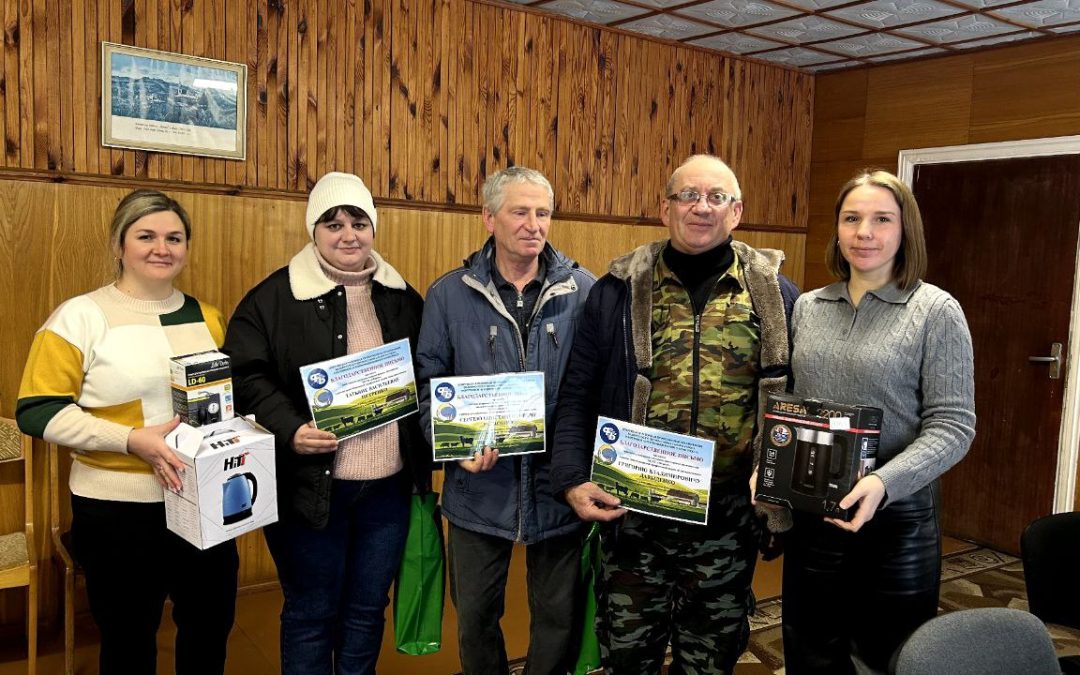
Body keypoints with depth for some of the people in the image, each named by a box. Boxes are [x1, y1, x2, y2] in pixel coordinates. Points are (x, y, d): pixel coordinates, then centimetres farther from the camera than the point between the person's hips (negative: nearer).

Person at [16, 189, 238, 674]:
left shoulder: (206, 317, 8)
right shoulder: (81, 316, -8)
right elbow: (38, 412, -13)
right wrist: (132, 439, -23)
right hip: (119, 510, -4)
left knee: (212, 625, 19)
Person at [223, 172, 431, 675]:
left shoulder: (402, 298, 8)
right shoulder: (274, 297, -6)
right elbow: (245, 375, -9)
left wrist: (424, 460, 0)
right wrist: (289, 431, -24)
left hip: (388, 485, 4)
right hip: (310, 485, -4)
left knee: (367, 610, 17)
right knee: (310, 615, 11)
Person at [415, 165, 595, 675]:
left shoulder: (583, 292, -3)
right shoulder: (449, 295, -2)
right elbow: (429, 384, 0)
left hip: (559, 487, 0)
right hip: (479, 489, 1)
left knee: (560, 615, 17)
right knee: (475, 614, 18)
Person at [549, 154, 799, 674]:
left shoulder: (776, 296, 2)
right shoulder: (618, 290, -1)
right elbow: (577, 394, 1)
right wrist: (573, 479, -9)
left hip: (728, 518, 1)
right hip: (632, 514, 0)